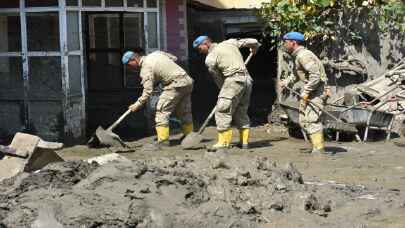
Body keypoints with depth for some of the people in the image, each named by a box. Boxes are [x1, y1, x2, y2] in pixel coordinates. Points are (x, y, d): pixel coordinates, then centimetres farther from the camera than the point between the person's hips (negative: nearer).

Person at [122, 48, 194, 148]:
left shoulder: (146, 68, -10)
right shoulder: (155, 54, 13)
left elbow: (148, 91, -14)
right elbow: (174, 58, 23)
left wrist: (137, 105, -6)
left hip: (176, 84, -9)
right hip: (187, 80, 9)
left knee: (162, 110, -6)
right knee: (184, 111, 18)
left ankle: (163, 139, -11)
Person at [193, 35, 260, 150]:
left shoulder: (210, 59, 1)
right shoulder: (230, 42, 17)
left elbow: (218, 78, 8)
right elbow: (252, 41, 22)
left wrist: (224, 90, 22)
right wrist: (255, 46, 44)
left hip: (234, 79, -7)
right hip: (247, 79, 7)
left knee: (223, 110, -3)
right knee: (241, 112, 15)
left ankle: (224, 142, -6)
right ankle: (244, 141, 16)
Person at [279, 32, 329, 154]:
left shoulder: (303, 55, -19)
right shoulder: (297, 56, 14)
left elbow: (315, 76, -27)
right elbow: (296, 75, 28)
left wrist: (306, 92, -23)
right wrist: (286, 82, 14)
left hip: (317, 89, -11)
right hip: (310, 89, 11)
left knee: (312, 118, -15)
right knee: (303, 120, 12)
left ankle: (319, 149, -15)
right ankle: (318, 146, 18)